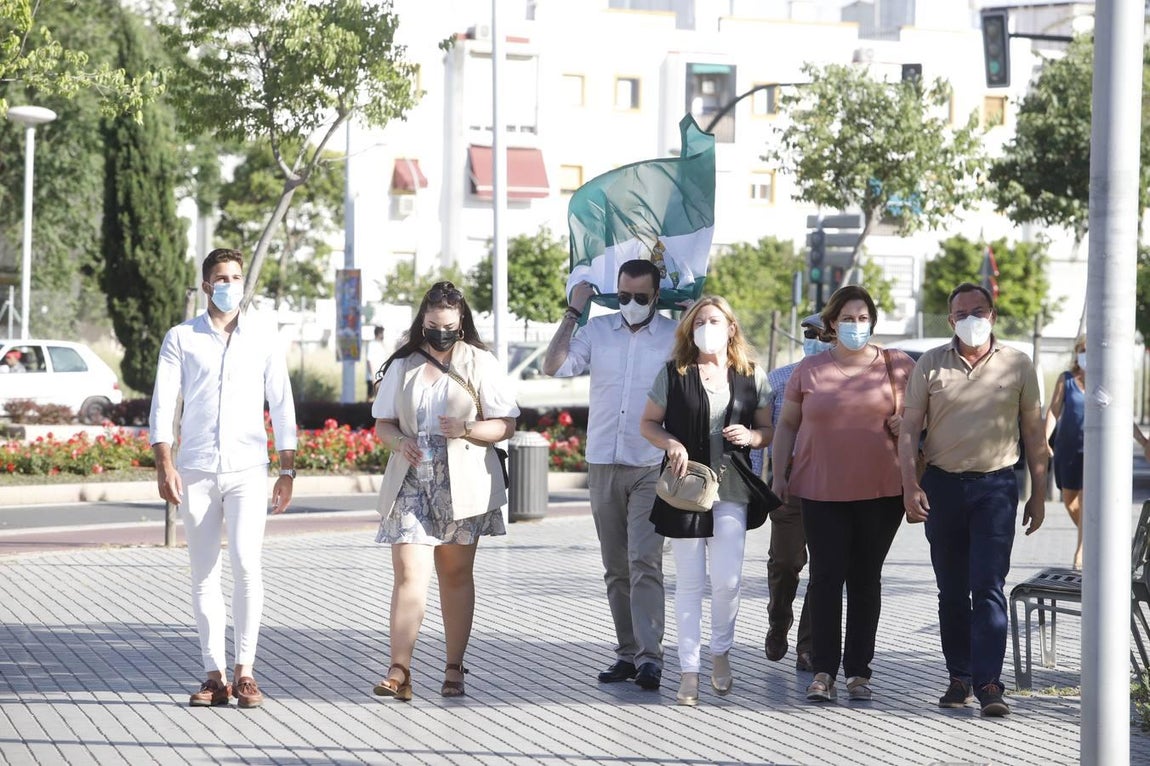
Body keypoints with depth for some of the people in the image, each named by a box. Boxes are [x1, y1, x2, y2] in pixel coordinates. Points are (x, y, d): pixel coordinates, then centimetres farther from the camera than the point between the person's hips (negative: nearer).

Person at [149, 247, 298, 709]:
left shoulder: (264, 339, 9)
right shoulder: (181, 338, 6)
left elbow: (281, 405, 10)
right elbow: (163, 403, 0)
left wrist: (288, 469, 4)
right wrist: (164, 464, -11)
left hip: (247, 468, -1)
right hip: (196, 470, 1)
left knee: (246, 562, -15)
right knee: (204, 573, 2)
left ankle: (245, 671, -7)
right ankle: (214, 676, 7)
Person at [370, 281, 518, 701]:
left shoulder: (480, 364, 3)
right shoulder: (403, 366, 11)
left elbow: (506, 423, 0)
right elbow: (383, 423, 14)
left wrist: (467, 429, -18)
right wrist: (399, 441, -9)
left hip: (462, 484, -1)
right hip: (411, 482, 1)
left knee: (456, 573, 7)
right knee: (409, 572, -11)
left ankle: (454, 668, 14)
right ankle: (399, 671, -15)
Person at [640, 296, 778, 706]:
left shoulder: (752, 377, 7)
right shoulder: (673, 374, 3)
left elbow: (768, 431, 12)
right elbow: (648, 423, 7)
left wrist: (750, 436, -10)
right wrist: (672, 443, -12)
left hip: (732, 488, 1)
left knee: (727, 578, -7)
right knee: (690, 581, 2)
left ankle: (721, 651, 18)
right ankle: (689, 669, 10)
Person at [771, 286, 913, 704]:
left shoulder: (897, 365, 5)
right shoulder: (809, 370, 7)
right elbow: (787, 423, 15)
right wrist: (779, 471, 8)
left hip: (881, 492, 0)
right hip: (822, 492, 0)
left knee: (866, 579, 5)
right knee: (826, 577, -5)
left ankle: (859, 671, 11)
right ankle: (823, 670, -1)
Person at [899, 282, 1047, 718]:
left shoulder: (1018, 365, 5)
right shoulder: (930, 365, 5)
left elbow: (1033, 434, 8)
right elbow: (909, 429, 4)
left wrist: (1038, 494, 6)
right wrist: (910, 485, -7)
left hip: (996, 486, -2)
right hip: (942, 484, 2)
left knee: (988, 587, -10)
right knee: (951, 590, 9)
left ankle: (988, 685, -13)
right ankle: (959, 678, 18)